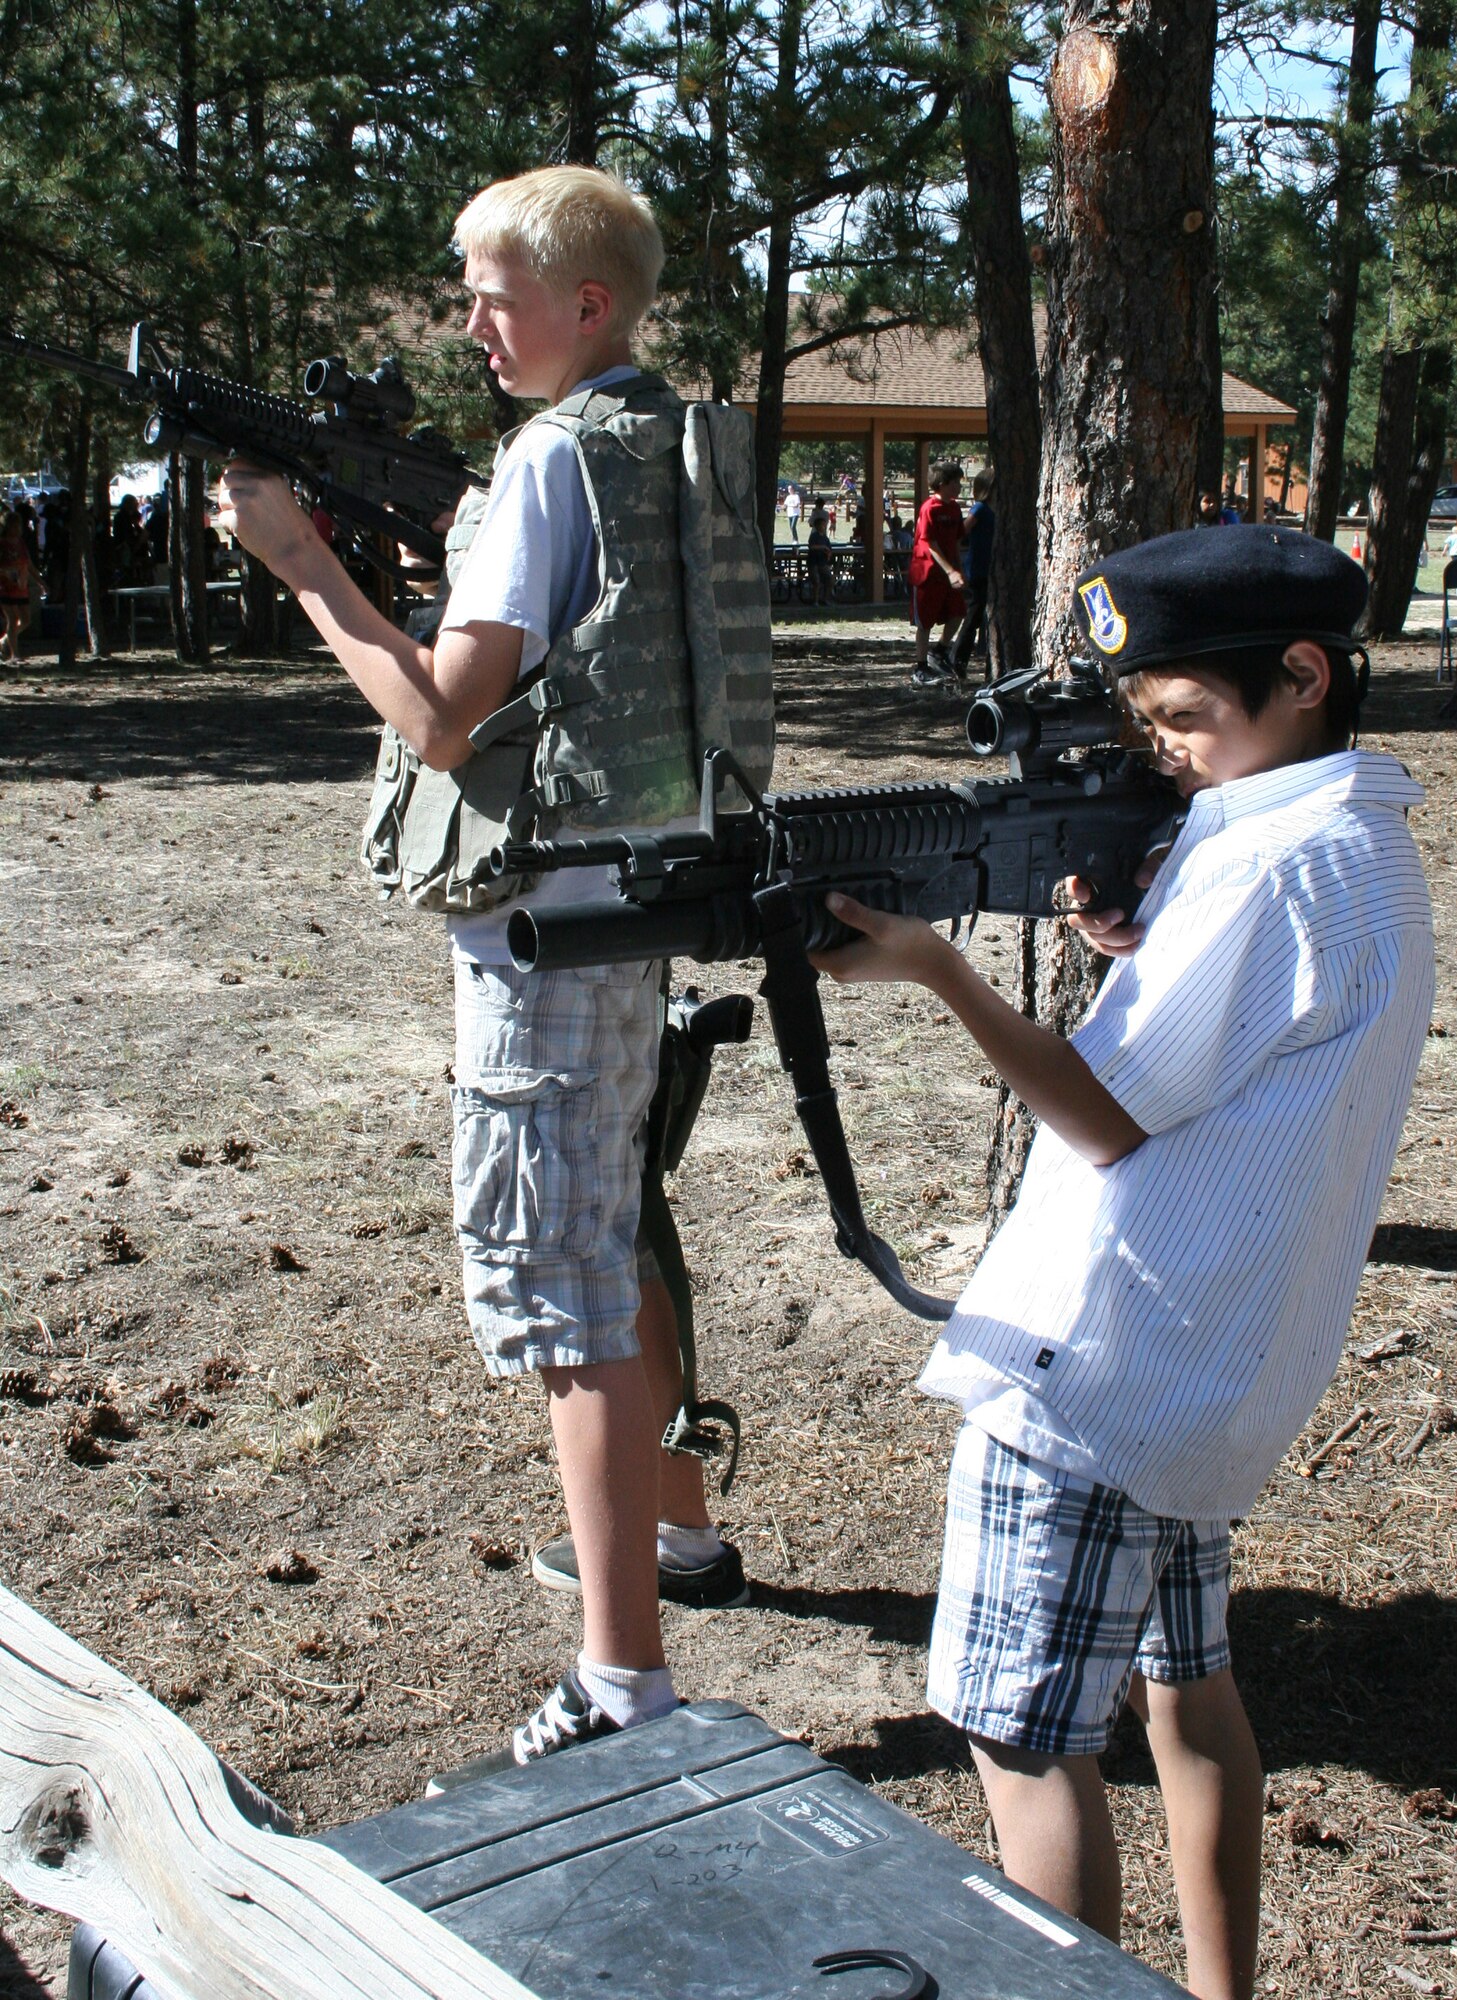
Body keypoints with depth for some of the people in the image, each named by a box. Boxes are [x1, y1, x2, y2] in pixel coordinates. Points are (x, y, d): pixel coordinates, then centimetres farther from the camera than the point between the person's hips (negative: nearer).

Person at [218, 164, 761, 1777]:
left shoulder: (551, 458, -15)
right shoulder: (676, 450, 12)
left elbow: (443, 720, -20)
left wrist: (301, 563, -13)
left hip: (549, 920, -10)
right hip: (640, 896, 10)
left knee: (559, 1284, -6)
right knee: (613, 1238, 23)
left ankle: (622, 1685, -1)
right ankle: (675, 1535, 39)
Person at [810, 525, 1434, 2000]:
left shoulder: (1268, 863, -19)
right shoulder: (1364, 844, 10)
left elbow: (1109, 1118, -18)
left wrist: (935, 967, -20)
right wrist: (1135, 948, -1)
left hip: (1092, 1370, -11)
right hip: (1213, 1368, 11)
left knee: (1026, 1740, -3)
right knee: (1184, 1683, 22)